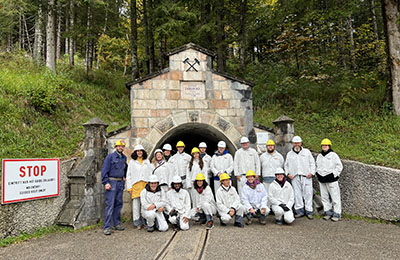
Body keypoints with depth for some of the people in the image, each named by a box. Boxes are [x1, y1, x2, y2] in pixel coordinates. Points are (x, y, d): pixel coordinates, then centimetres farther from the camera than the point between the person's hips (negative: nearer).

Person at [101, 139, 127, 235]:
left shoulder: (124, 158, 12)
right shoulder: (110, 157, -6)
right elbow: (104, 170, -9)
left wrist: (124, 179, 13)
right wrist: (106, 182, -15)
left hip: (120, 183, 6)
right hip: (112, 182, -6)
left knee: (119, 204, 10)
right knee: (110, 205, -8)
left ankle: (116, 224, 20)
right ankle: (107, 227, -4)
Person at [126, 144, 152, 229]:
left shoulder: (147, 161, 14)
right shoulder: (132, 162, 7)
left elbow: (150, 173, 14)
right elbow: (128, 175, 6)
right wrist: (129, 187, -1)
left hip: (145, 184, 2)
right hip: (135, 185, -1)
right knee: (136, 204, -1)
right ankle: (137, 223, 8)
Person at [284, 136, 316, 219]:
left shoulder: (307, 151, 11)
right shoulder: (289, 154, 16)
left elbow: (312, 163, 9)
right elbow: (286, 165, 20)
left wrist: (311, 172, -2)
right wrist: (288, 173, 6)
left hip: (306, 176, -2)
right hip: (295, 177, 2)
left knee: (308, 193, -3)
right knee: (297, 194, 1)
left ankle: (309, 211, 5)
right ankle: (299, 211, 9)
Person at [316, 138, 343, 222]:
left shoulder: (333, 155, -3)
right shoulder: (319, 156, 15)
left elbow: (339, 166, -4)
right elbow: (317, 167, 26)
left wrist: (333, 174, -10)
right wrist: (318, 174, 12)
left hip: (331, 180, -6)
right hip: (322, 180, 6)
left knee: (335, 197, -4)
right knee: (324, 197, 9)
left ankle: (337, 214, 4)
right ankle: (328, 212, 19)